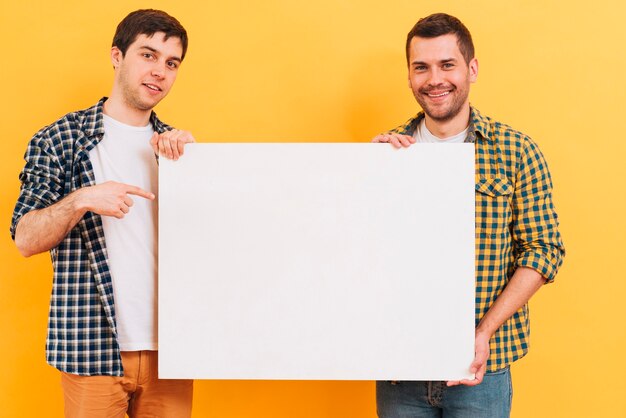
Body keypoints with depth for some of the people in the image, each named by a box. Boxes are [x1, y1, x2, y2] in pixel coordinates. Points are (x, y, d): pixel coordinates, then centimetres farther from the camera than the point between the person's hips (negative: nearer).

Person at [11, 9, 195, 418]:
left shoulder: (178, 145, 11)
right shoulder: (59, 139, 1)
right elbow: (25, 240, -2)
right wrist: (81, 200, -20)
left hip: (170, 343, 3)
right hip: (93, 346, -3)